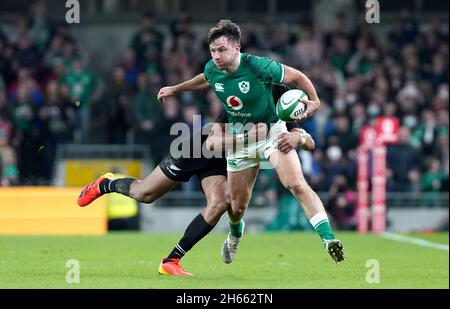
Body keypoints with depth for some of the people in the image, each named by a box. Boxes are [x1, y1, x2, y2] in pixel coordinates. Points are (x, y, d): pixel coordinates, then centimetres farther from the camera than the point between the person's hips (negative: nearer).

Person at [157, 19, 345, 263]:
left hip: (271, 130, -4)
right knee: (237, 206, 9)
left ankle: (328, 239, -29)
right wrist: (176, 89, 25)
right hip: (240, 138, 4)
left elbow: (296, 77, -11)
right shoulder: (212, 69, -8)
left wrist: (314, 101, -26)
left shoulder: (258, 66, -24)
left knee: (296, 184, -27)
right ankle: (235, 234, 47)